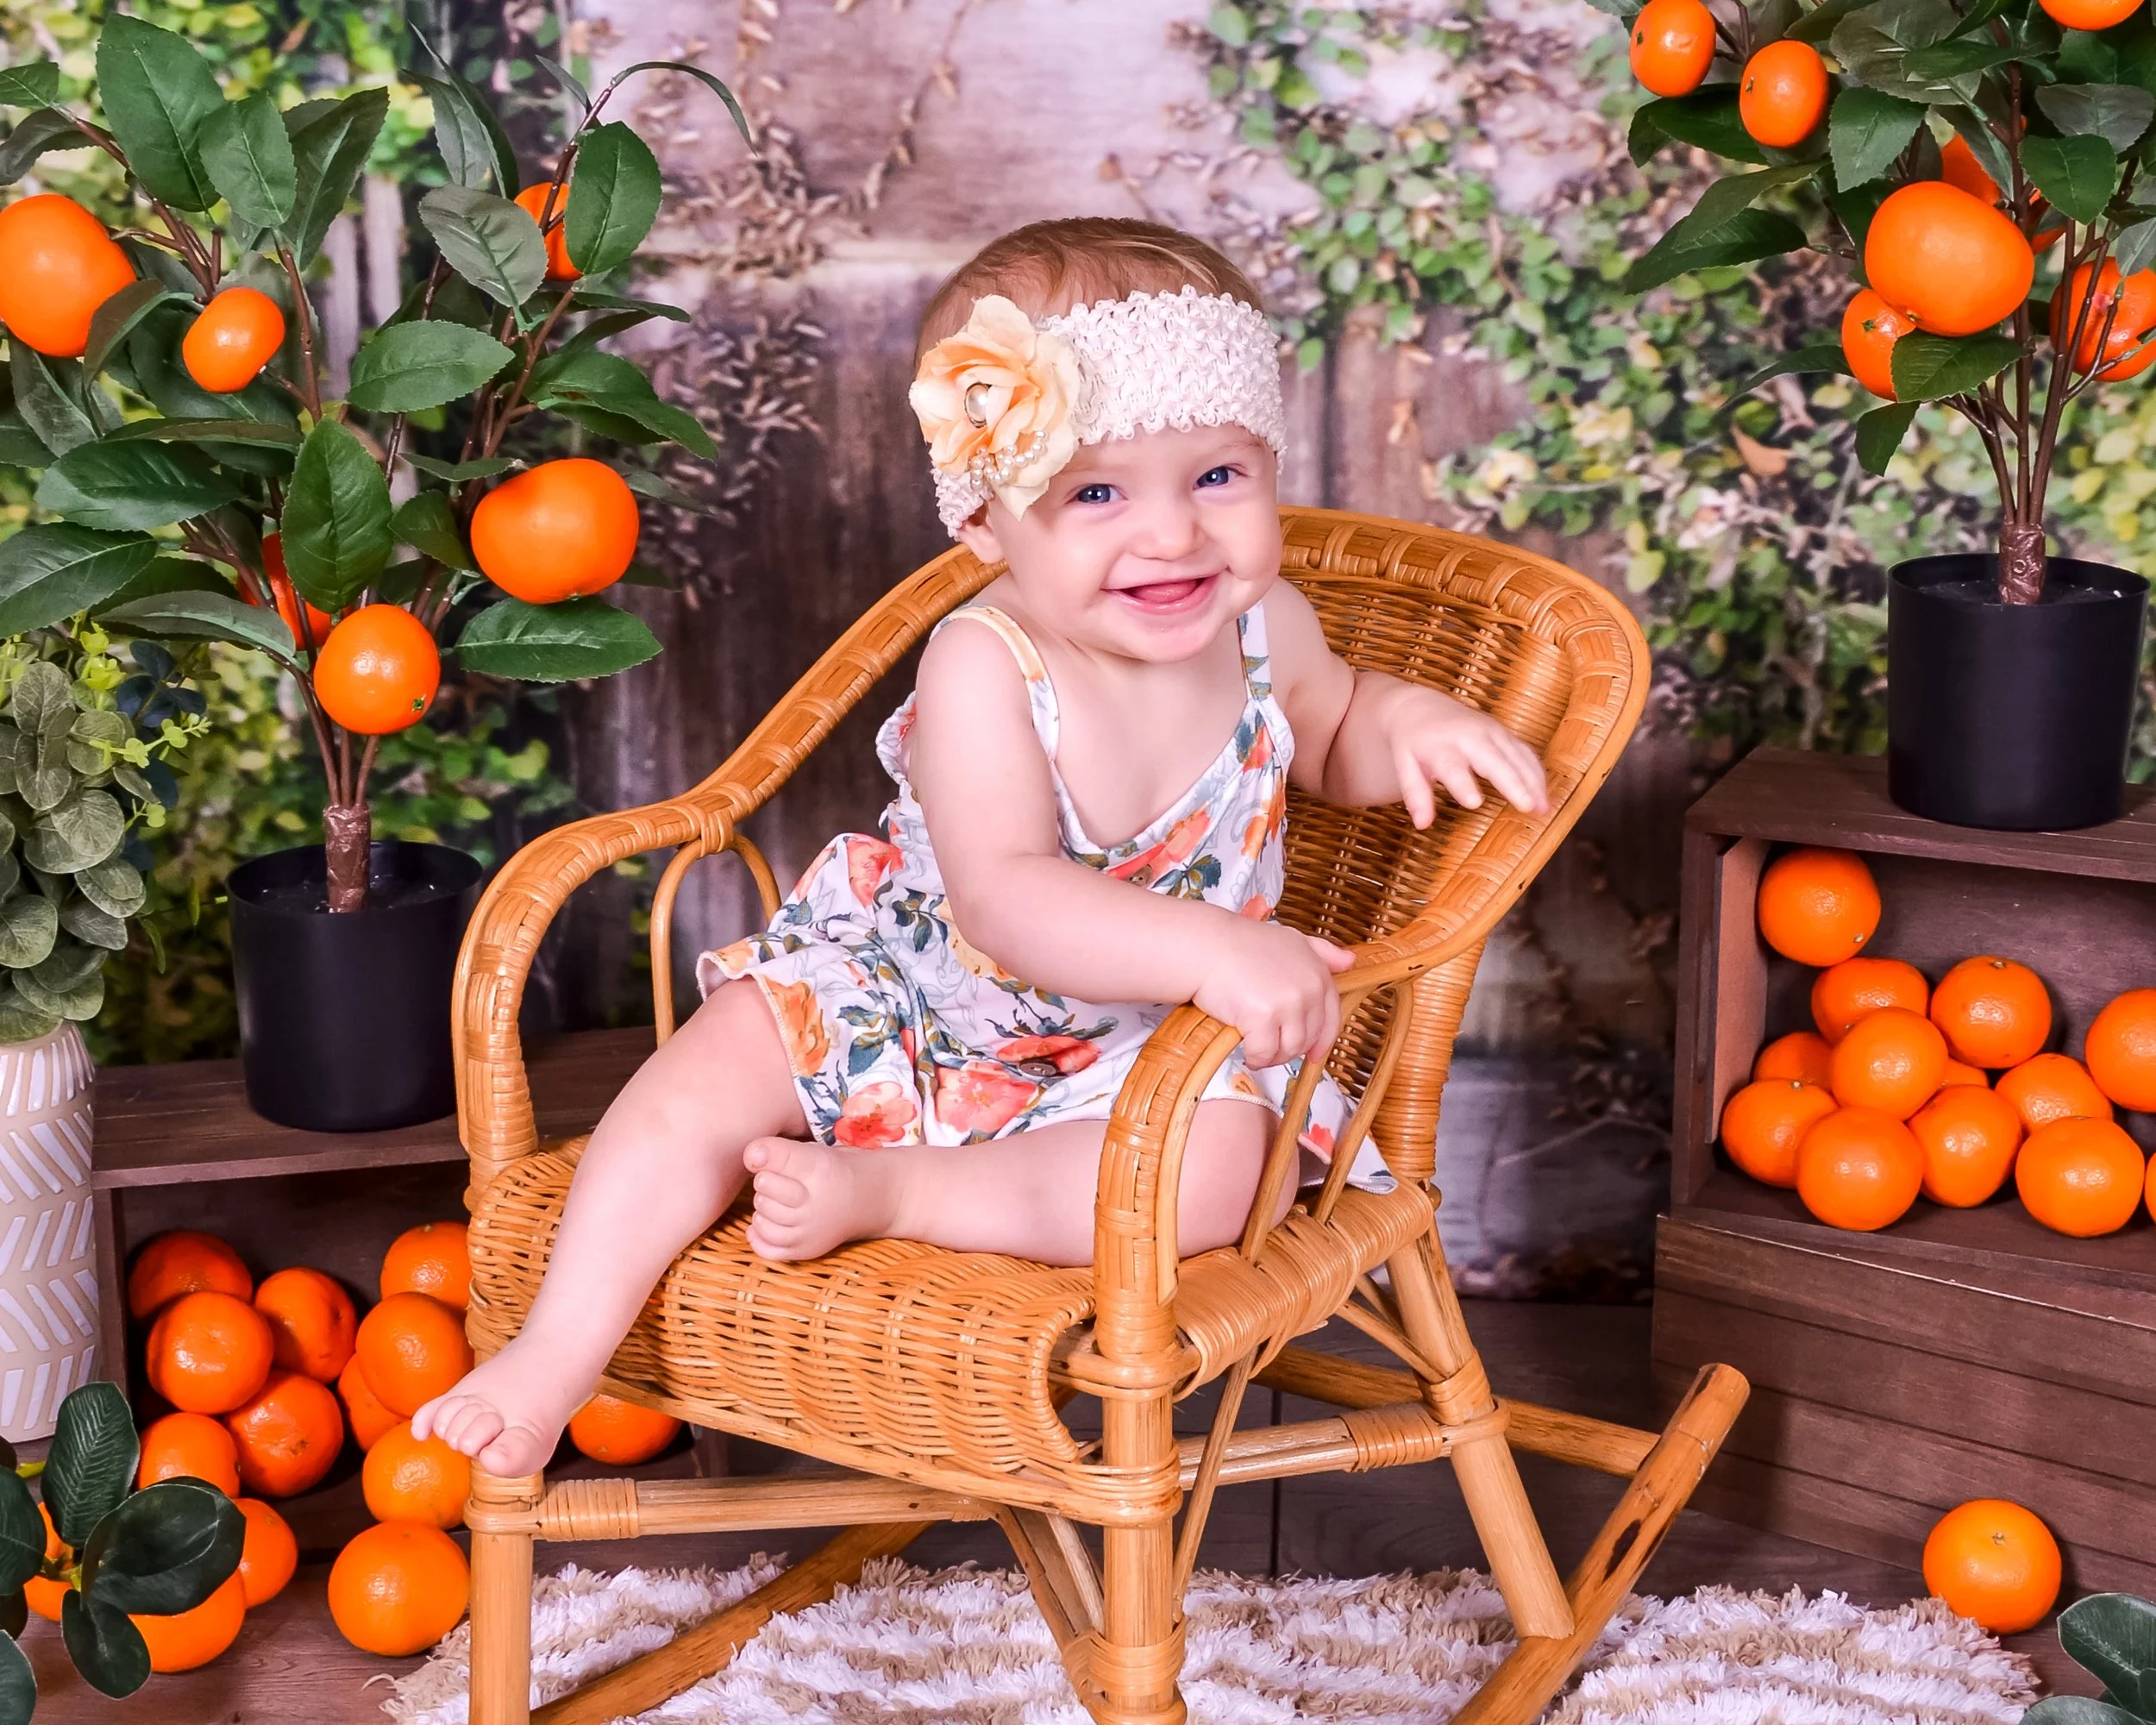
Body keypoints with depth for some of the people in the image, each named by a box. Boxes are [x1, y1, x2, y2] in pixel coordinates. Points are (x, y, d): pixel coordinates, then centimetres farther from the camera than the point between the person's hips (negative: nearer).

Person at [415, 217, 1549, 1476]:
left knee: (1211, 1175, -30)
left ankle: (884, 1192, -19)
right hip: (915, 987, -1)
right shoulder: (985, 670, -27)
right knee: (710, 1078, -16)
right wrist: (1208, 948, -53)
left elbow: (1327, 735, 14)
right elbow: (1008, 904, -39)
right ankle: (559, 1356, -5)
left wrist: (1407, 722, -10)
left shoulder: (1263, 626, -11)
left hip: (1148, 1046, 1)